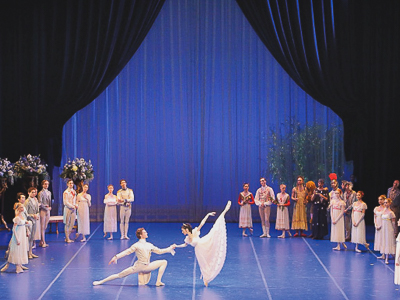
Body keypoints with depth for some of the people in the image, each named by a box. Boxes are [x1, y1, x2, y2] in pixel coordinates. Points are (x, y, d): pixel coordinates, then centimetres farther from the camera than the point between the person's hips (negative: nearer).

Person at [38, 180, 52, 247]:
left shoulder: (49, 192, 13)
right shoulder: (41, 193, -8)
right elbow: (40, 203, -13)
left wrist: (49, 207, 2)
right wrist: (46, 208, -10)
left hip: (48, 211, 7)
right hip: (43, 211, -7)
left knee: (45, 227, 7)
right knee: (42, 227, -3)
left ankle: (41, 242, 12)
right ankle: (43, 242, -1)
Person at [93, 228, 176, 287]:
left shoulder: (149, 245, 15)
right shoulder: (137, 245, -1)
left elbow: (159, 251, 22)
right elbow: (126, 252, -9)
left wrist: (170, 248, 16)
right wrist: (116, 257, -23)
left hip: (147, 266, 5)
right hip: (139, 266, -5)